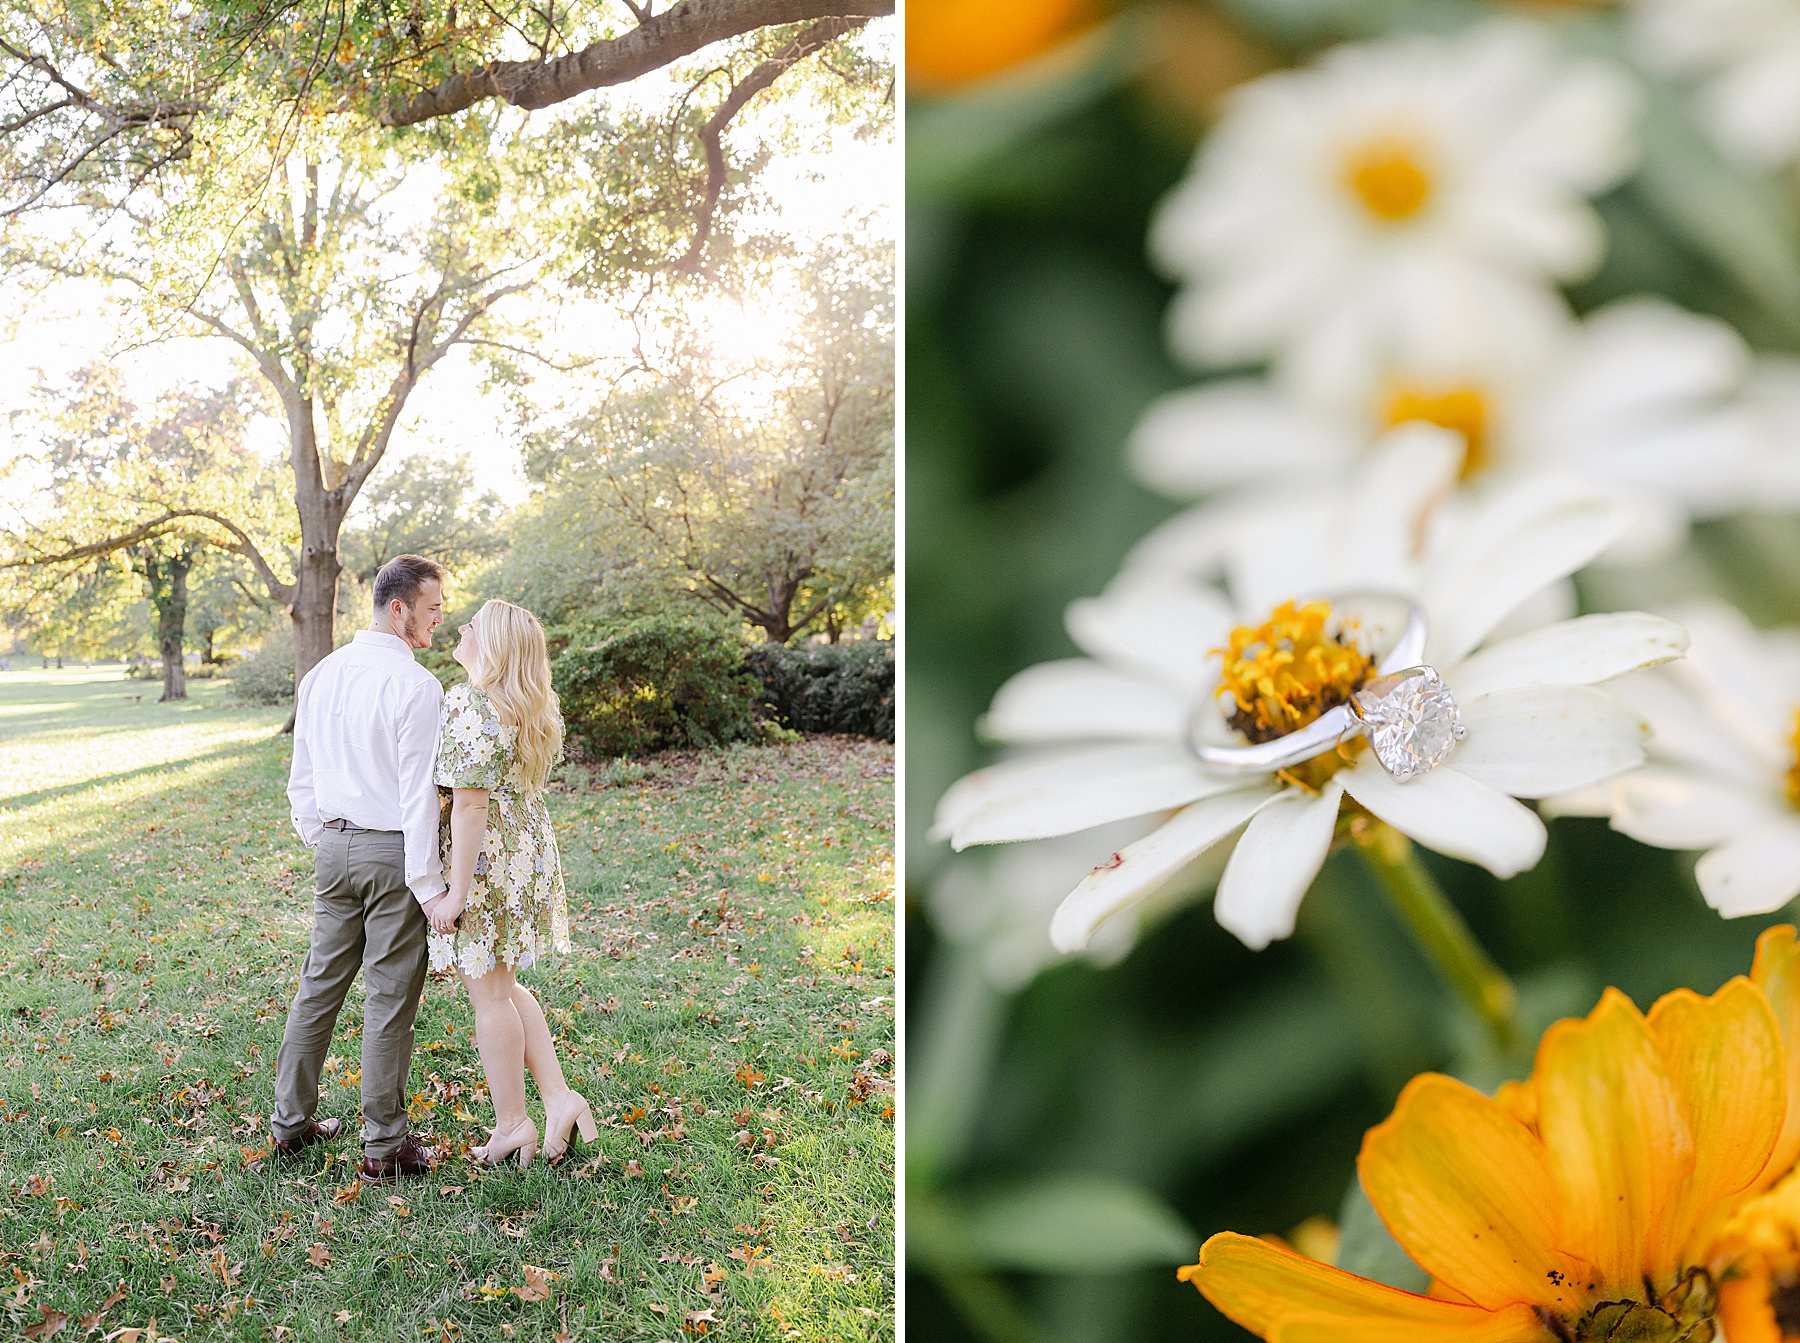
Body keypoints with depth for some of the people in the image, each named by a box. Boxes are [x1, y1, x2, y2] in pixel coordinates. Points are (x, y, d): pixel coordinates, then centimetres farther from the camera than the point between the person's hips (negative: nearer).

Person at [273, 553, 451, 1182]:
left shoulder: (320, 675, 8)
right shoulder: (416, 684, -16)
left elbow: (301, 780, 14)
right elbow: (418, 792, -18)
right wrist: (429, 885, -15)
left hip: (333, 846, 7)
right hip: (393, 849, -7)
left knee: (320, 983, 17)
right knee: (390, 999, 2)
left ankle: (291, 1120, 28)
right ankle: (384, 1145, 11)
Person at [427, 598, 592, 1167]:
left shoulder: (469, 704, -19)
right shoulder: (533, 707, 9)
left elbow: (470, 805, -22)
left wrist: (455, 891, -19)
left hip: (484, 861, -9)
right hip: (530, 850, 9)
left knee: (489, 994, 4)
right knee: (503, 986, 19)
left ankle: (512, 1124, 15)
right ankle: (559, 1099, 16)